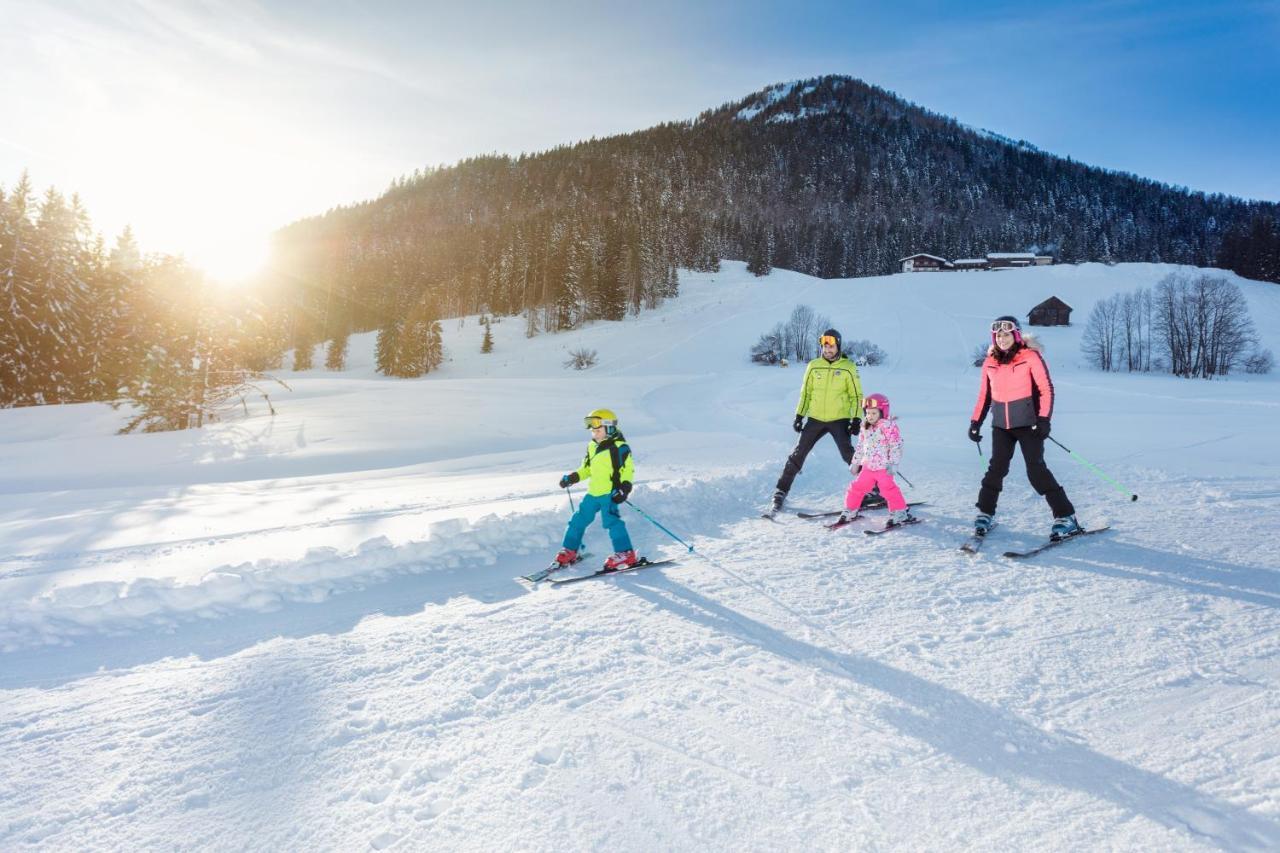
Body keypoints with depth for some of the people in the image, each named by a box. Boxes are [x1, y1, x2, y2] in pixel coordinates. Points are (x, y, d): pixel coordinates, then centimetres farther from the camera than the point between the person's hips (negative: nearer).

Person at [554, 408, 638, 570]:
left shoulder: (620, 447, -10)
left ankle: (625, 554, -11)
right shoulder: (592, 446, 13)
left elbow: (628, 469, -11)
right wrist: (573, 477, 12)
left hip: (610, 492, -8)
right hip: (593, 492, 8)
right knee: (579, 520, 11)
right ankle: (569, 551, 24)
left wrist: (624, 487, -22)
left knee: (611, 520, -19)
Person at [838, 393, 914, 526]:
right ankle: (850, 511, 23)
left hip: (883, 467, -7)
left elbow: (896, 446, -14)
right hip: (868, 466, 7)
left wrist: (893, 463, -19)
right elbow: (860, 447, 19)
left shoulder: (889, 426, -12)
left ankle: (900, 513, 4)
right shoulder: (865, 428, 11)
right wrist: (855, 463, 19)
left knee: (889, 489, -10)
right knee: (856, 488, 8)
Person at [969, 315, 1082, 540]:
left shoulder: (1030, 357, -7)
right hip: (1001, 425, 4)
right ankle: (985, 513, 17)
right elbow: (984, 395, 15)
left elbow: (1046, 389, -8)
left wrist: (1044, 419, -16)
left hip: (1027, 423, -4)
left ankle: (1066, 517, -1)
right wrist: (975, 423, 12)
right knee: (997, 468, 3)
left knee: (1036, 470, -10)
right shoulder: (990, 362, 7)